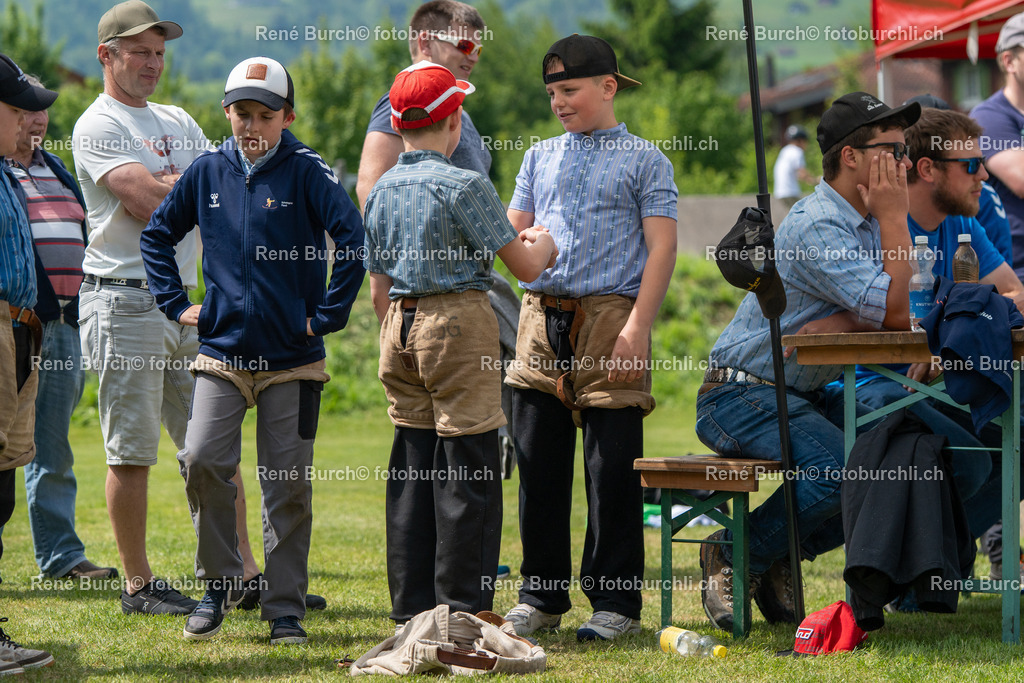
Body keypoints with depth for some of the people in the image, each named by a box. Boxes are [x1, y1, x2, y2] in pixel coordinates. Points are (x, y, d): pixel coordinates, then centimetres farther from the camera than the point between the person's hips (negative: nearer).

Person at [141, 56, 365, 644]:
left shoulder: (308, 171, -5)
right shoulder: (208, 172, 6)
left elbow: (354, 238, -14)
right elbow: (157, 235, 19)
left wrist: (328, 314, -13)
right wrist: (176, 303, 10)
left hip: (293, 357, -2)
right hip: (222, 350, 2)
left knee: (290, 485, 2)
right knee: (202, 460, -14)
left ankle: (286, 608, 11)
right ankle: (220, 583, 5)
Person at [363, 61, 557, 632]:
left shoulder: (381, 192, 9)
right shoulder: (466, 186, -11)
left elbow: (379, 290, 13)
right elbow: (525, 265, -8)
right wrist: (544, 244, 14)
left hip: (400, 327, 7)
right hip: (459, 322, -6)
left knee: (412, 471, 11)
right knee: (468, 472, -2)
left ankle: (412, 610, 13)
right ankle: (463, 611, -1)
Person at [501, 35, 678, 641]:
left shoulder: (644, 160, 3)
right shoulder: (541, 158, 18)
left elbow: (662, 248, -4)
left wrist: (637, 328, -13)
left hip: (610, 317, -4)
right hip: (542, 318, 5)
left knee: (613, 469, -3)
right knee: (540, 463, 5)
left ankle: (616, 603, 4)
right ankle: (542, 594, 15)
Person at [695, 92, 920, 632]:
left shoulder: (867, 222, 11)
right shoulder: (816, 226, -20)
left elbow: (895, 321, 5)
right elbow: (894, 311, -25)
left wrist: (840, 326, -18)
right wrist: (894, 219, -16)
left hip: (806, 395, 9)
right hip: (742, 396, -9)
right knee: (839, 468, -31)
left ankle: (781, 556, 4)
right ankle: (735, 556, -7)